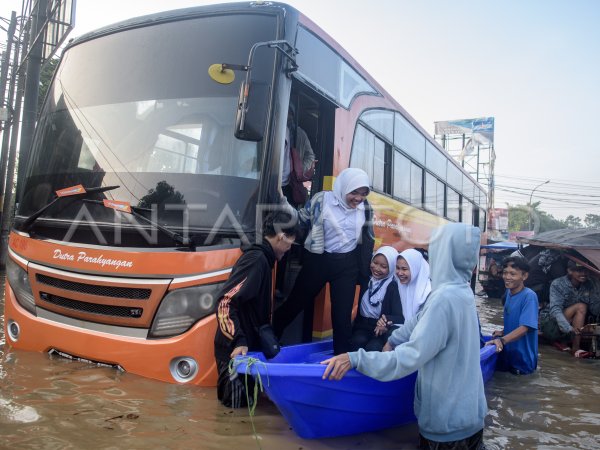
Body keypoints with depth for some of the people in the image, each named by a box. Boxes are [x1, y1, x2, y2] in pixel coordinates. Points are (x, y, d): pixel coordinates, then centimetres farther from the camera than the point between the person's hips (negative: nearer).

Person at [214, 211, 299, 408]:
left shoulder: (261, 259, 11)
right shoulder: (256, 260, -19)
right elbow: (226, 302, -27)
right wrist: (238, 342, -30)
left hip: (248, 344, 9)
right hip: (236, 349, -9)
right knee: (238, 401, -1)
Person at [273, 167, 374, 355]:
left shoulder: (365, 208, 1)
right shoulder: (322, 200, -12)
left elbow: (367, 238, 13)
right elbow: (300, 221, -2)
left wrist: (366, 269, 15)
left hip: (347, 264, 3)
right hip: (318, 260, -2)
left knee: (343, 314, 6)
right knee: (295, 304, 7)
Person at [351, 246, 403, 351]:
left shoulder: (393, 287, -6)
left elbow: (400, 318, -13)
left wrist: (387, 320, -33)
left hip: (382, 331, -3)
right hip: (363, 327, 3)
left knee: (372, 348, -29)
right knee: (358, 342, -27)